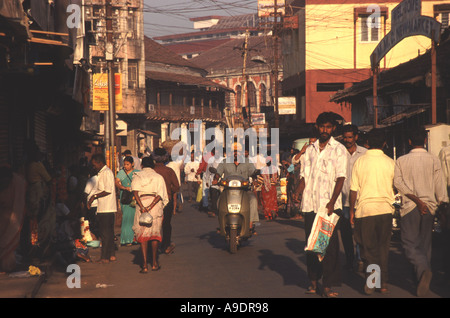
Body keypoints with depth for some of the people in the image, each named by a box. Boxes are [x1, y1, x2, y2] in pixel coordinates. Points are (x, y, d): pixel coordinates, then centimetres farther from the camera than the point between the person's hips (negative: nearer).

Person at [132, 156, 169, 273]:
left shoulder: (137, 176, 10)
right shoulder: (159, 177, 11)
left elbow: (135, 191, -8)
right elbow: (160, 195, -4)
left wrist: (141, 206, -17)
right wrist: (151, 207, -11)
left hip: (141, 203, 0)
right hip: (156, 205, 0)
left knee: (142, 234, 2)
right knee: (155, 233, 14)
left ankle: (144, 265, -6)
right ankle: (154, 263, 17)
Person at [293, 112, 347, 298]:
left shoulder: (338, 149, 2)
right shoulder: (309, 150, 16)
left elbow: (340, 177, -6)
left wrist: (332, 202, -17)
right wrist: (299, 191, -3)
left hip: (330, 205, -4)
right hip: (310, 204, 4)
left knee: (330, 244, -7)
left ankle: (328, 285, -5)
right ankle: (313, 281, 17)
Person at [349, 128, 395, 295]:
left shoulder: (359, 162, -3)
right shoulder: (390, 163, -1)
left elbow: (353, 189, -2)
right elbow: (397, 187, 9)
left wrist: (352, 211, 8)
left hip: (365, 208, -1)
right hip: (386, 209, 1)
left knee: (368, 246, 8)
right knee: (383, 247, 11)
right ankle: (383, 283, 11)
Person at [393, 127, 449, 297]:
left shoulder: (401, 160, 0)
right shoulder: (433, 160, -1)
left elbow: (398, 182, -12)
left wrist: (416, 199, -16)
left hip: (409, 207, -2)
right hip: (429, 206, 2)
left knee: (410, 244, -1)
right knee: (425, 243, 14)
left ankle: (423, 270, -29)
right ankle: (422, 279, 19)